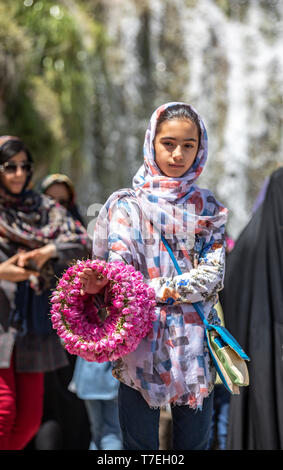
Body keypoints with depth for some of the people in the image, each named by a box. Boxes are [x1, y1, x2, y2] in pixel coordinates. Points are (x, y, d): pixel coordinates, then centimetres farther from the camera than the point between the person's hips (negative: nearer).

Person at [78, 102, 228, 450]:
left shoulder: (207, 209, 9)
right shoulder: (127, 204, 2)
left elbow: (212, 275, -3)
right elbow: (119, 264, -12)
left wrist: (153, 290, -15)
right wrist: (99, 282, -35)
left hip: (194, 346, 2)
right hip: (140, 342, -2)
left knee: (194, 441, 10)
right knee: (139, 446, 4)